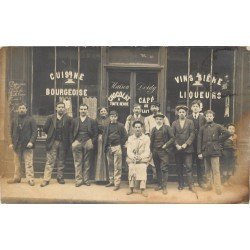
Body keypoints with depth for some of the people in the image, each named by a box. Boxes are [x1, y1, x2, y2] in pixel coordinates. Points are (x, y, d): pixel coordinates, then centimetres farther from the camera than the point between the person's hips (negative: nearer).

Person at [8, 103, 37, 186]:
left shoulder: (31, 119, 2)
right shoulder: (14, 120, 14)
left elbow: (34, 131, -3)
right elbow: (11, 132, 15)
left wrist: (31, 142, -14)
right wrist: (12, 143, 5)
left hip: (27, 145, -4)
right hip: (17, 145, 4)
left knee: (28, 163, -6)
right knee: (17, 163, 9)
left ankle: (30, 179, -3)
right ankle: (17, 178, 19)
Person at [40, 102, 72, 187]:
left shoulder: (68, 119, 1)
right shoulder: (50, 118, 4)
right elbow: (45, 128, 6)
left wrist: (67, 137, -1)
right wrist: (51, 135, 7)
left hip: (63, 143, 0)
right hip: (52, 142, 0)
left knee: (61, 161, 8)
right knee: (50, 161, -1)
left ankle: (60, 178, 19)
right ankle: (46, 179, -1)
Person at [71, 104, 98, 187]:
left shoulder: (92, 121, 8)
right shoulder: (75, 121, 12)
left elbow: (95, 133, 5)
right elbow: (71, 133, 10)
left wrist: (92, 143, -4)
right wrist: (73, 142, -1)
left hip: (88, 143, 0)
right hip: (77, 142, 1)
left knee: (87, 163, 4)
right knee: (78, 163, -1)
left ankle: (86, 180, 11)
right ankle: (78, 180, 4)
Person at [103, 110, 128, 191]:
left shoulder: (120, 126, 0)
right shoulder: (107, 126, 10)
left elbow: (125, 136, 2)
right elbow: (104, 137, 15)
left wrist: (121, 145, -2)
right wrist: (105, 146, 6)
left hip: (117, 147, -4)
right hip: (109, 147, 4)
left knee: (117, 166, -4)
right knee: (110, 165, 11)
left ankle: (117, 183, -1)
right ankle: (111, 181, 22)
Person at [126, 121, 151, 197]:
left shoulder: (146, 138, 4)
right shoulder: (130, 138, 12)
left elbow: (147, 151, -2)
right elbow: (128, 150, 4)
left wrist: (140, 157, -20)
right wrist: (133, 157, -16)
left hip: (142, 159, -2)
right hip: (132, 160, 2)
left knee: (143, 173, -22)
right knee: (131, 173, -15)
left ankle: (143, 189, -16)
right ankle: (131, 188, -3)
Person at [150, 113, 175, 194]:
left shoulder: (167, 128, 0)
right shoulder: (153, 129, 14)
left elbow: (172, 138, -3)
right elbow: (152, 140, 15)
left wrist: (166, 145, -10)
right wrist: (151, 150, 9)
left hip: (163, 151, -4)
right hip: (155, 151, 5)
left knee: (164, 169, -6)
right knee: (157, 169, 10)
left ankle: (164, 186, -3)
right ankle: (159, 184, 19)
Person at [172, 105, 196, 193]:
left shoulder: (190, 122, 6)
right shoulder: (174, 123, 10)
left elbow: (192, 135, -1)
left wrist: (186, 144, -11)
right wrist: (176, 145, -8)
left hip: (187, 148, -2)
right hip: (177, 149, 2)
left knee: (188, 167, -6)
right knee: (179, 168, 7)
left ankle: (191, 185, -3)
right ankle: (181, 184, 15)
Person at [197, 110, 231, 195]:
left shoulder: (217, 126, 2)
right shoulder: (202, 128, 9)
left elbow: (227, 134, -6)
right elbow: (199, 141, 6)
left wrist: (219, 141, -4)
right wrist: (199, 152, 0)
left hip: (214, 151, -3)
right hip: (205, 151, 3)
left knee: (216, 171, -7)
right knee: (207, 170, 12)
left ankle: (218, 189, -5)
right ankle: (208, 186, 22)